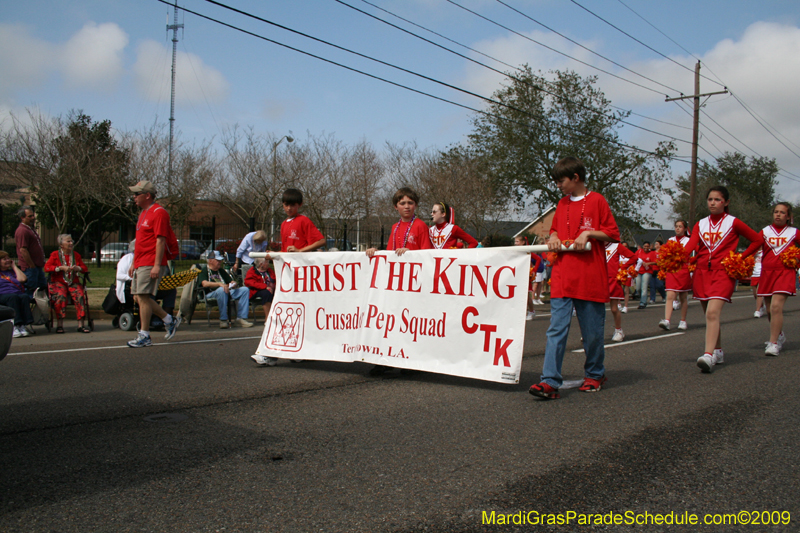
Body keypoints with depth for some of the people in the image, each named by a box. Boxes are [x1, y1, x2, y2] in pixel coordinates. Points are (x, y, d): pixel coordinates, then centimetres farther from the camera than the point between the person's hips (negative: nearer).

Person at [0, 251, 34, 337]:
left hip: (18, 293, 3)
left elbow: (22, 279, 11)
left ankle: (22, 326, -46)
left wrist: (14, 266, 21)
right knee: (13, 297, -38)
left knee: (25, 297, -34)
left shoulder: (12, 271, 33)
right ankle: (16, 325, -50)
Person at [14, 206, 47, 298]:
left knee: (43, 288, 14)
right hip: (29, 267, -10)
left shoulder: (31, 229, 15)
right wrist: (32, 266, -19)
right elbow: (23, 250, -21)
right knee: (31, 291, -5)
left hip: (37, 266, 10)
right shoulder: (22, 231, -17)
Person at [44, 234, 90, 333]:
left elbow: (85, 268, 16)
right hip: (58, 282, -3)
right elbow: (47, 267, -5)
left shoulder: (76, 255, 18)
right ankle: (60, 325, -29)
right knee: (61, 296, -35)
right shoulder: (55, 254, 8)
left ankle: (80, 324, -27)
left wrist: (78, 268, -6)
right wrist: (61, 268, -15)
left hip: (73, 283, 3)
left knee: (80, 296, -28)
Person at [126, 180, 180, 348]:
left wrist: (157, 265, -22)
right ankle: (170, 320, 20)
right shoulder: (143, 213, 20)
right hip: (140, 264, 10)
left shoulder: (158, 213, -11)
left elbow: (161, 240, -18)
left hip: (150, 265, -10)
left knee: (143, 297, -9)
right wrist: (133, 263, 23)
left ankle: (144, 336, -2)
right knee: (139, 297, 10)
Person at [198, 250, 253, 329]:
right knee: (221, 290, -40)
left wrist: (233, 284, 0)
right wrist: (219, 284, -27)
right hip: (210, 294, -7)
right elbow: (205, 284, -12)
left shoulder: (221, 271, 30)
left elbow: (231, 281, 27)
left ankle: (241, 318, -22)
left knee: (245, 289, -12)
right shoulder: (204, 271, 8)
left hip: (228, 292, 7)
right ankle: (223, 320, -35)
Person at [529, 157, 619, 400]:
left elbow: (613, 234, 0)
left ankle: (595, 374, 28)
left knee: (592, 331, 8)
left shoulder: (596, 200, 0)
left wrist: (588, 233, -13)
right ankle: (550, 382, -10)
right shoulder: (562, 204, 16)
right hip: (562, 277, 4)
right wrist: (553, 237, 7)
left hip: (590, 277, -4)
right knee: (556, 329, -6)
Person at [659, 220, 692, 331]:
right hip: (671, 271, 2)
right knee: (670, 296, -11)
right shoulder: (670, 240, 12)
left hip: (684, 271, -2)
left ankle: (683, 321, 19)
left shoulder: (688, 241, 3)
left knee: (683, 297, 7)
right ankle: (666, 321, -21)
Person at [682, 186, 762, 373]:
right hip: (702, 272, 5)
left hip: (723, 272, -5)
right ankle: (718, 352, 26)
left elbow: (758, 239, 8)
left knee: (712, 313, -20)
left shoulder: (733, 223, 2)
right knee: (710, 314, 11)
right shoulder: (700, 224, 11)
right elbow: (691, 245, -5)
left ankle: (709, 356, -29)